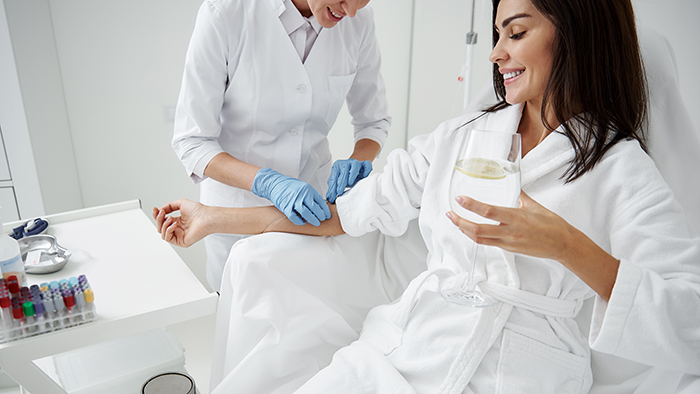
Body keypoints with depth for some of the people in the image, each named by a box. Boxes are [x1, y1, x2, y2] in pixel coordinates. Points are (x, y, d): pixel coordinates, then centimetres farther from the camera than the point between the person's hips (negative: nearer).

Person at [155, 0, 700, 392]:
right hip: (409, 347, 4)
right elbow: (355, 209, 7)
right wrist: (215, 219, 6)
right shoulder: (460, 137, 8)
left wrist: (567, 245, -24)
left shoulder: (623, 170, -3)